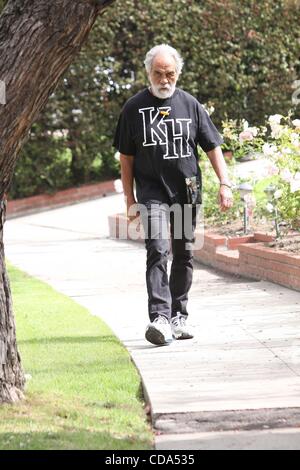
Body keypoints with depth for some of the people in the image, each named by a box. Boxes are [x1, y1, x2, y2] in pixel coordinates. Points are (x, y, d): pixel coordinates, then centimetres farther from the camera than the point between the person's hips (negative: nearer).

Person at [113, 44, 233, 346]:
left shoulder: (190, 105, 6)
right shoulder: (134, 108, 2)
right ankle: (160, 317, -25)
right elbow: (126, 157, 5)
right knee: (158, 251, -17)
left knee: (184, 255, 9)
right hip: (152, 193, -3)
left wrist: (224, 184, -1)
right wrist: (130, 199, 3)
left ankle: (179, 316, 21)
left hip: (187, 193, 3)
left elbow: (212, 147, 9)